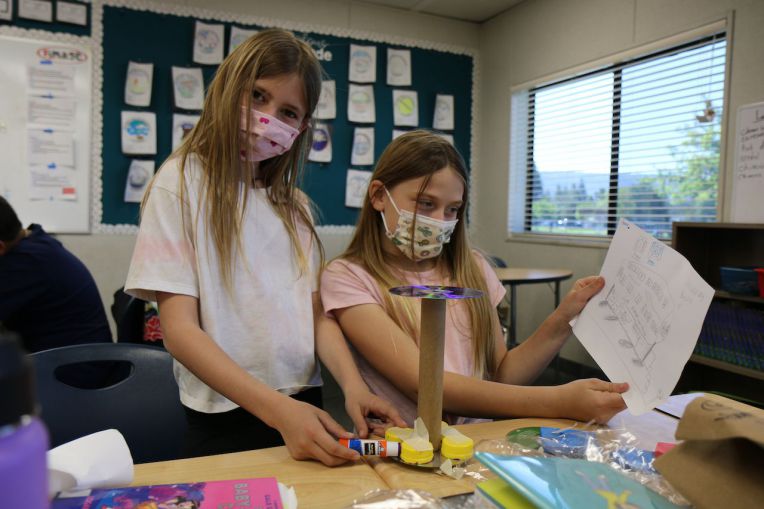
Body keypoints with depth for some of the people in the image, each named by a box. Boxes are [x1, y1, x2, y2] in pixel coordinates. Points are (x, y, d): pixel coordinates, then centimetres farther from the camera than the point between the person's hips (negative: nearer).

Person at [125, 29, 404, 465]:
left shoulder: (294, 204, 8)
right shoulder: (182, 184, -8)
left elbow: (318, 314, 4)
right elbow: (180, 329, -15)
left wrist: (353, 385, -14)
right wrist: (277, 409, -25)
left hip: (305, 405, 5)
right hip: (225, 417, -5)